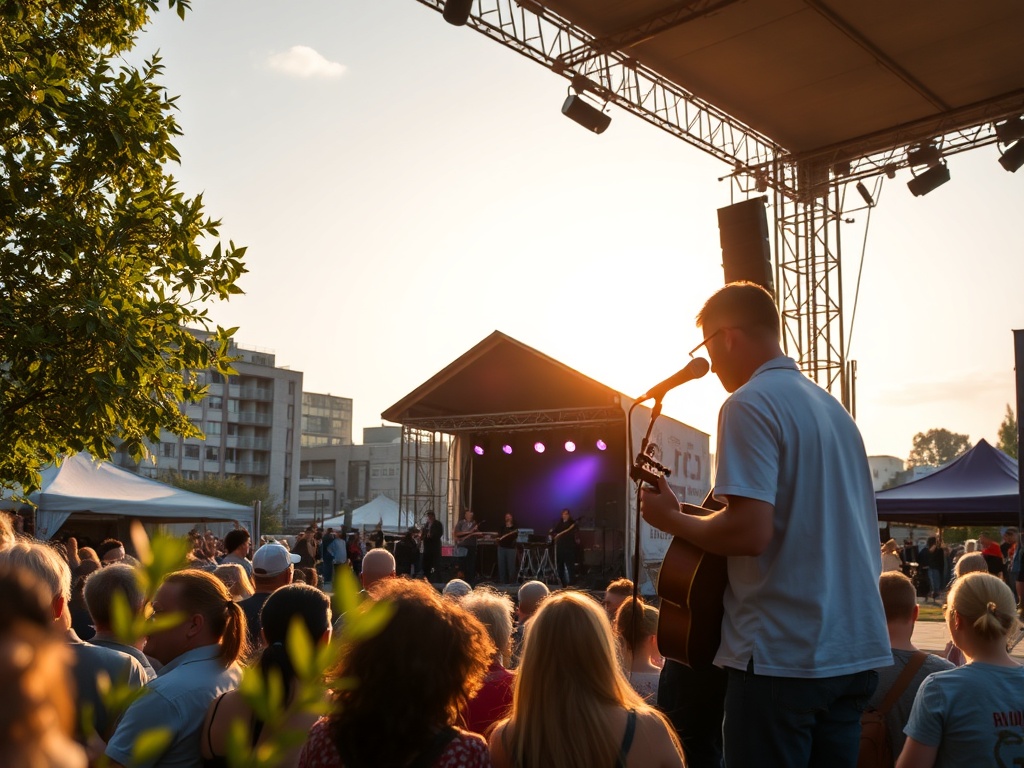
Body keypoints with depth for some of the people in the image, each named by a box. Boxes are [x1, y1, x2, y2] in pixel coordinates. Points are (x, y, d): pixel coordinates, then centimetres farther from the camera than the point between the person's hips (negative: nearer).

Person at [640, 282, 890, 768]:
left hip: (783, 654, -8)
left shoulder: (749, 405, -13)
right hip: (856, 651, 8)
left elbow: (750, 531, -23)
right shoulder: (833, 408, 14)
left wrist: (671, 519, -7)